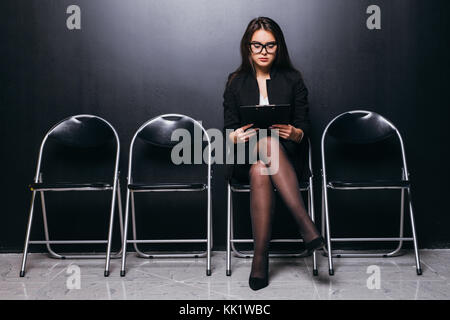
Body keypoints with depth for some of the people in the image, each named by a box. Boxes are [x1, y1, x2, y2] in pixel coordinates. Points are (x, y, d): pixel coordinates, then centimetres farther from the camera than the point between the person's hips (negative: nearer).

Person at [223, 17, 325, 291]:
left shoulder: (293, 80, 7)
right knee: (262, 161, -37)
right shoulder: (236, 82, 9)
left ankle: (260, 258, -37)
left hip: (286, 155, 0)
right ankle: (306, 224, -38)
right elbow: (229, 130, 6)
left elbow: (304, 127, 4)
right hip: (245, 158, 1)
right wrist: (237, 136, -19)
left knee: (262, 166, -37)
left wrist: (294, 133, -21)